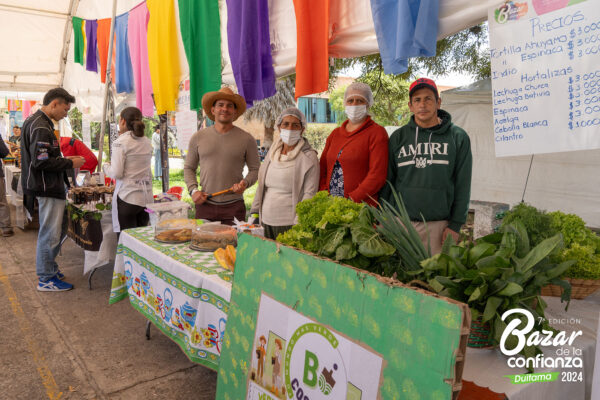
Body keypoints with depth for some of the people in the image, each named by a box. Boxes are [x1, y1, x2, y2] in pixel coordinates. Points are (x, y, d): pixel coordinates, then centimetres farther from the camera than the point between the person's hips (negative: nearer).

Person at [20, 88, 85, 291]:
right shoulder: (41, 127, -19)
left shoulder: (35, 121, 15)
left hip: (52, 187, 11)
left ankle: (49, 265, 34)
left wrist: (63, 160, 12)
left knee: (60, 228, 20)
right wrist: (70, 164, -15)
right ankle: (46, 278, 11)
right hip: (47, 189, -11)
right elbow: (42, 162, -24)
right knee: (50, 234, -1)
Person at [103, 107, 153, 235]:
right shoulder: (147, 142, 9)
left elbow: (117, 173, -13)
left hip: (127, 197, -6)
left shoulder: (120, 142, -8)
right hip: (146, 197, 6)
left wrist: (106, 166, 9)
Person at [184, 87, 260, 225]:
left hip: (234, 206, -1)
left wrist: (245, 183, -11)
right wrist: (193, 190, -1)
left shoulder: (246, 139, 4)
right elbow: (189, 168, 14)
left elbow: (255, 169, 8)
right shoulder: (198, 137, 8)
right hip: (205, 205, 1)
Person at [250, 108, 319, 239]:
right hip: (266, 221, 6)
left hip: (290, 224, -5)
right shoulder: (272, 152, 12)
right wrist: (254, 212, 15)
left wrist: (298, 224, -17)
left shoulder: (309, 157, -7)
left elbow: (309, 194, -11)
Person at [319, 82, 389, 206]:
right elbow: (323, 168, 14)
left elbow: (377, 175, -11)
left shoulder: (377, 133, -2)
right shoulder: (335, 133, 16)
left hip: (361, 205, -4)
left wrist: (353, 199, -15)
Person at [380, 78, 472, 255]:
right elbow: (387, 181, 9)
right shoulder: (398, 137, 8)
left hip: (438, 225, -1)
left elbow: (462, 185, 3)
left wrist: (455, 225, -2)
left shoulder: (457, 137, 4)